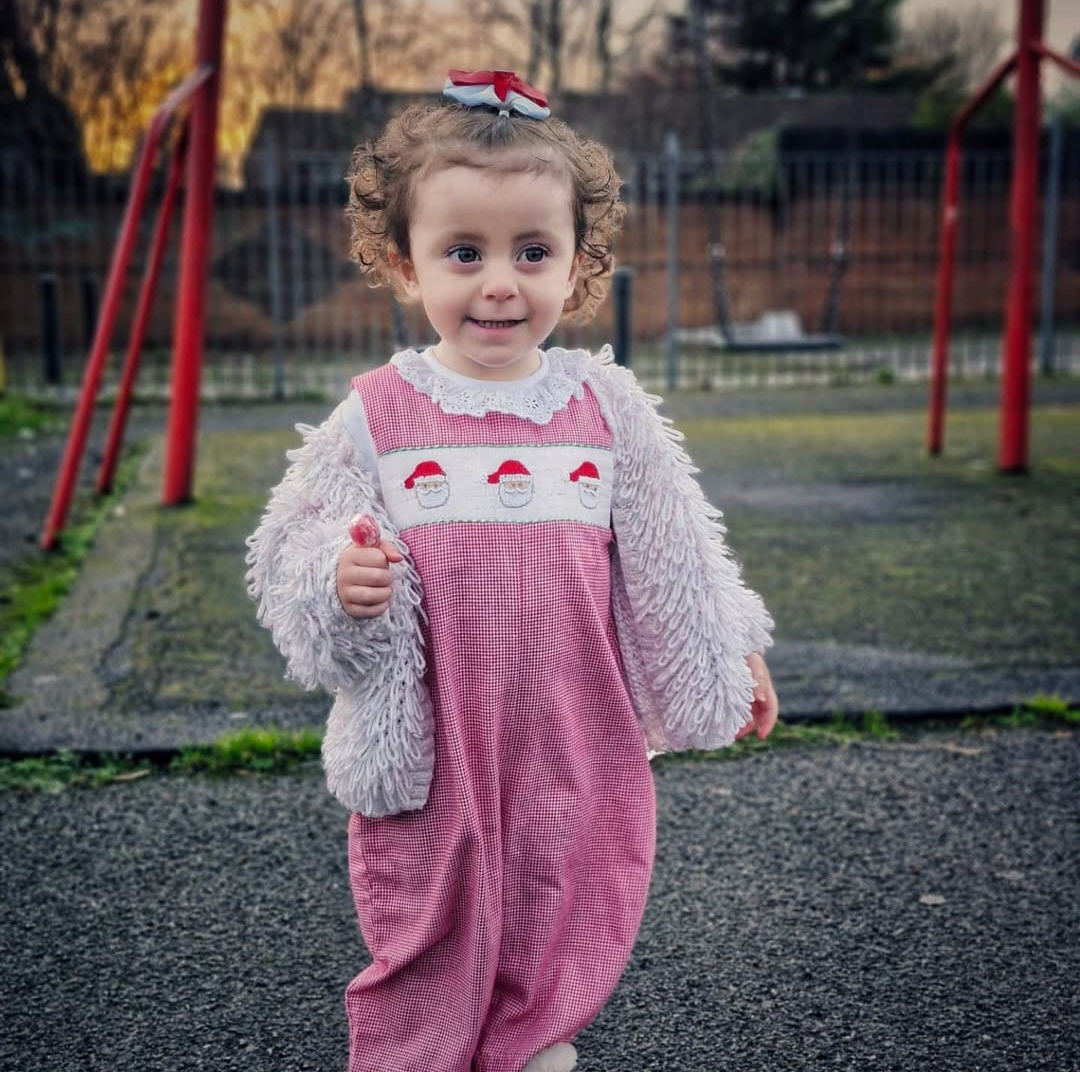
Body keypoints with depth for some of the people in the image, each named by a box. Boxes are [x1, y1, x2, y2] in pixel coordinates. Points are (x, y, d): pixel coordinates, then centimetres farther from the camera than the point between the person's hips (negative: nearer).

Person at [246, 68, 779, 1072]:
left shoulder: (609, 408, -2)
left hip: (575, 747, 2)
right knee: (428, 947, 11)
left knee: (560, 935, 18)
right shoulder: (376, 417, -8)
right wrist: (341, 584, -23)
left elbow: (672, 561, 9)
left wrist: (733, 661, 14)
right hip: (431, 752, -2)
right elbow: (290, 555, -2)